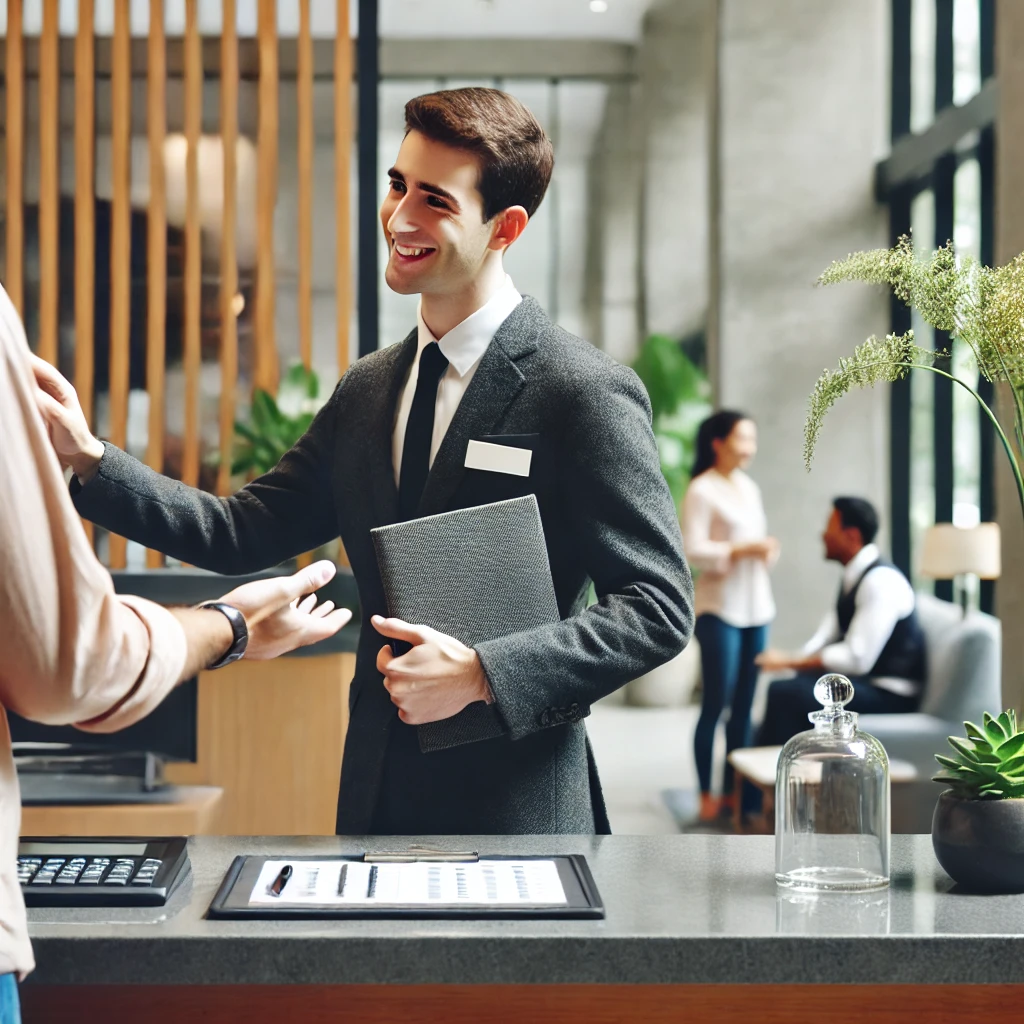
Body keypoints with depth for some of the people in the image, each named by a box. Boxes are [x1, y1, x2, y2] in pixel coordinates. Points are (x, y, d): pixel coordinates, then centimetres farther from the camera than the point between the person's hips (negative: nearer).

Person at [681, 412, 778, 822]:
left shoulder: (750, 488, 14)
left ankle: (733, 790, 17)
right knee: (714, 705, -4)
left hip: (755, 606, 7)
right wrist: (743, 549, -21)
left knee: (743, 705, 9)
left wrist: (768, 550, 0)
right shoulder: (701, 491, -8)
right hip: (719, 608, -7)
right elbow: (693, 550, -15)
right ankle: (707, 797, 3)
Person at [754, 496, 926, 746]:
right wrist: (796, 661, -5)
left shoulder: (881, 581, -19)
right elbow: (827, 636, 13)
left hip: (889, 696, -9)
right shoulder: (855, 575, 10)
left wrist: (790, 661, -20)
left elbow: (857, 658, -25)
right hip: (863, 681, 9)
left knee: (784, 692, -19)